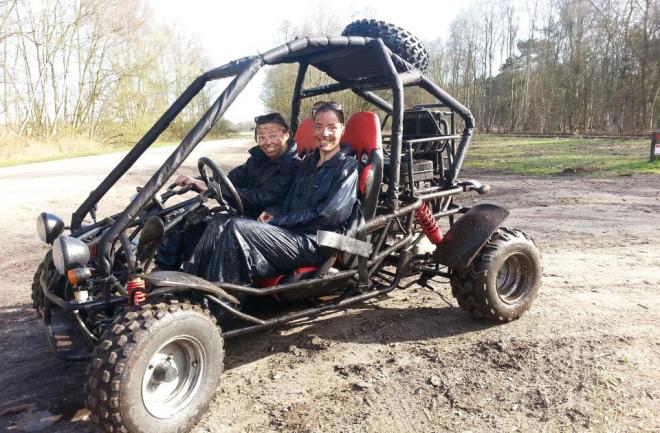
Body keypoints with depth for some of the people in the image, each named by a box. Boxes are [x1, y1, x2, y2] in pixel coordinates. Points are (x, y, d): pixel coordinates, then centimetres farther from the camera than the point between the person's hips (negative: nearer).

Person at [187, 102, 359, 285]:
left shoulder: (348, 167, -3)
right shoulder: (309, 161, 19)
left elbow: (329, 216, -13)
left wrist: (277, 221, -11)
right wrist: (274, 212, -1)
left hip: (314, 243, -7)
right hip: (291, 231, 7)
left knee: (237, 228, -24)